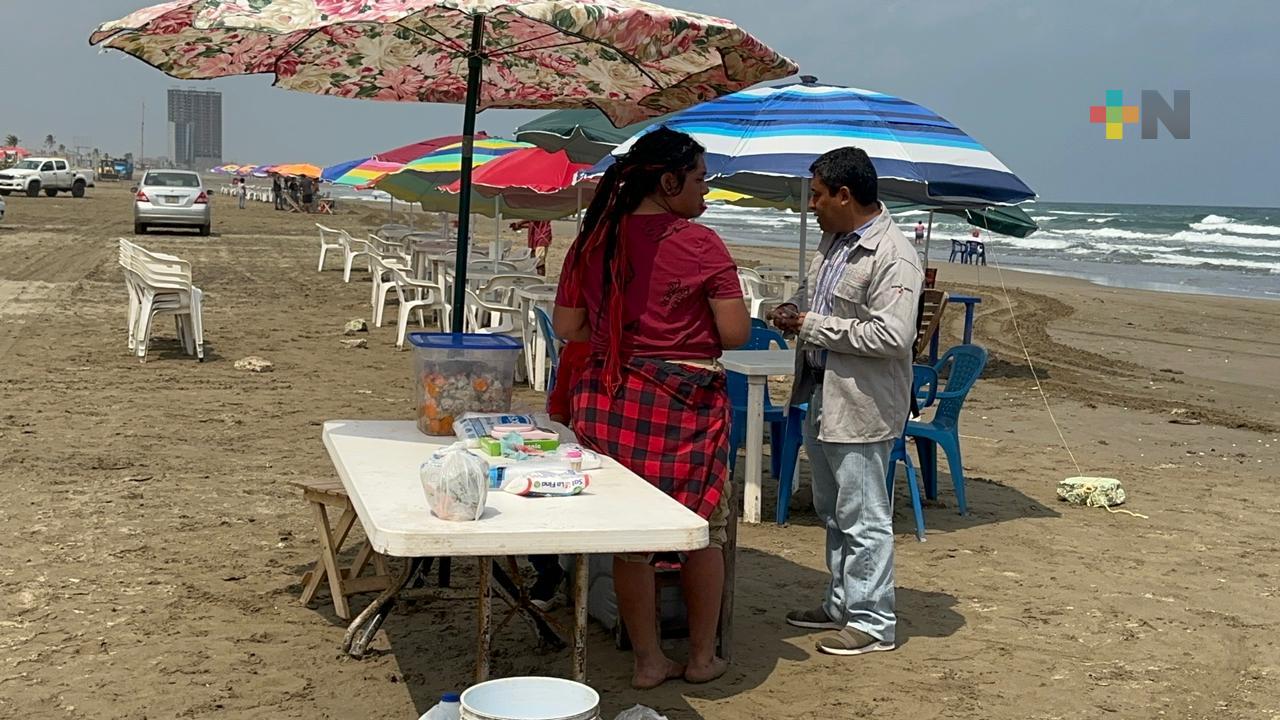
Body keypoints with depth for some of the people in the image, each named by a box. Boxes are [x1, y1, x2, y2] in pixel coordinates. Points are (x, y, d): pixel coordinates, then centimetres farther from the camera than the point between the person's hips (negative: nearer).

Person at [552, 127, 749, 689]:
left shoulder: (593, 241, 3)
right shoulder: (700, 245, -11)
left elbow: (566, 327, 8)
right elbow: (735, 334, -11)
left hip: (609, 397, 4)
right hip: (685, 400, -4)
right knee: (703, 531, 15)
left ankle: (648, 660, 22)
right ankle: (702, 657, 26)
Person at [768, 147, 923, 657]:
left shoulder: (894, 257, -20)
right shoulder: (834, 239, 9)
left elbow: (892, 335, -27)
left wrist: (811, 325, -21)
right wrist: (795, 308, 2)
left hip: (860, 406, -10)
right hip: (821, 396, 10)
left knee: (863, 518, 0)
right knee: (833, 512, 20)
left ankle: (873, 622, 12)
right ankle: (843, 604, 34)